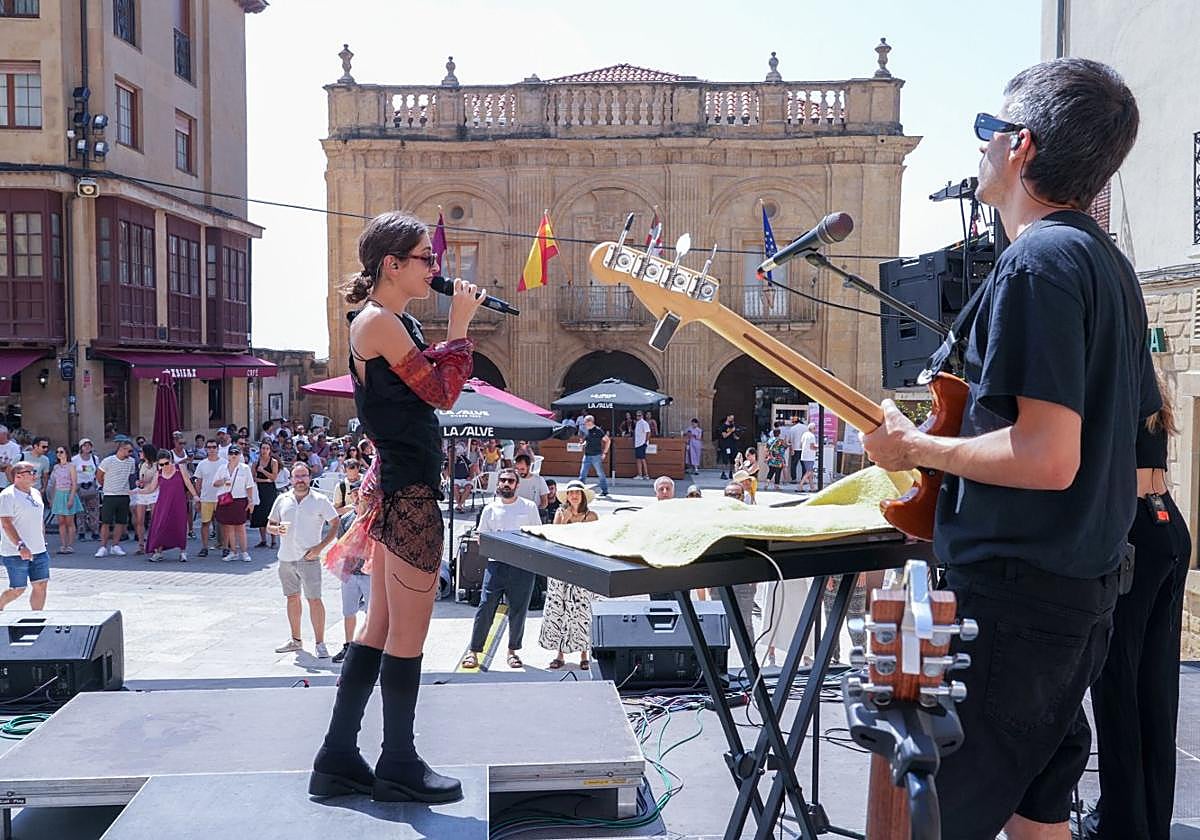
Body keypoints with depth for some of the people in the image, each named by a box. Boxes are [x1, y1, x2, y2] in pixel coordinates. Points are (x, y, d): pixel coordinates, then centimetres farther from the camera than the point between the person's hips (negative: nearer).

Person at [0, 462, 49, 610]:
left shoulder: (36, 493, 12)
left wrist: (43, 542, 20)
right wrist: (20, 546, -27)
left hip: (39, 552, 7)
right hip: (16, 554, -7)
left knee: (41, 586, 3)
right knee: (17, 590, 0)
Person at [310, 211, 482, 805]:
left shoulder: (397, 323, 16)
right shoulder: (379, 321, -13)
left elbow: (431, 387, 17)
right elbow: (442, 393, -13)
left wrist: (456, 327, 11)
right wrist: (458, 327, -6)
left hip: (394, 489, 10)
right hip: (408, 492, -10)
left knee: (381, 629, 14)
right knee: (409, 636, 0)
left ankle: (338, 760, 22)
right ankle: (399, 767, 14)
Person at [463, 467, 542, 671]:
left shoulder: (529, 507, 8)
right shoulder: (490, 509, 10)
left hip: (523, 565, 0)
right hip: (496, 564, 0)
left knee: (518, 610, 5)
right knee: (486, 607, -6)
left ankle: (512, 651, 20)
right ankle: (473, 651, 2)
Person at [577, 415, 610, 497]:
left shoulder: (598, 430, -10)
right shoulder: (586, 431, 8)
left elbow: (607, 441, -7)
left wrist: (604, 452, -8)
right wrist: (583, 444, 2)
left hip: (596, 456, -6)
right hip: (587, 456, 6)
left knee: (600, 474, 3)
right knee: (582, 474, 2)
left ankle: (604, 491, 13)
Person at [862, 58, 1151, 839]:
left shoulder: (1037, 260, -17)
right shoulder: (1110, 261, 13)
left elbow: (1049, 458, -26)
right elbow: (1139, 429, 19)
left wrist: (914, 446, -12)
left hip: (1016, 593, -10)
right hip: (1087, 584, 10)